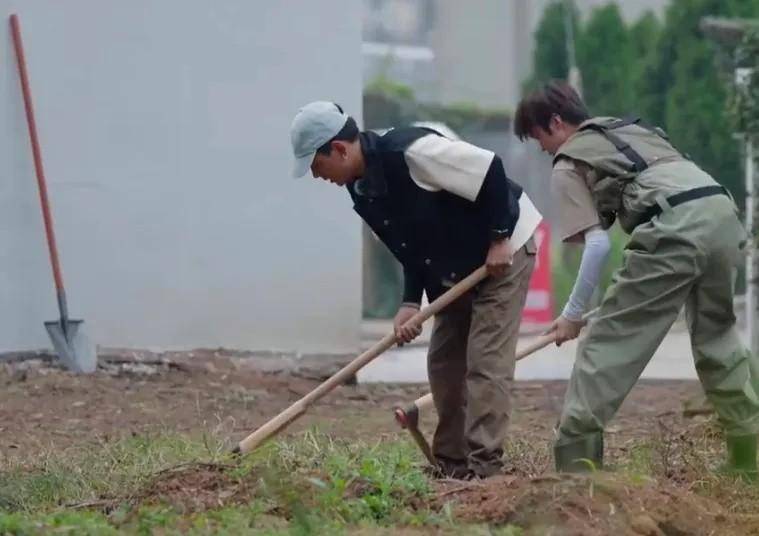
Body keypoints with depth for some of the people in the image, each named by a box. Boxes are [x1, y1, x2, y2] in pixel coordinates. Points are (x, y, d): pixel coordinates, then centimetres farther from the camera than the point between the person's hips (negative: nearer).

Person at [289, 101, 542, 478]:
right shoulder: (361, 188, -1)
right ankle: (451, 463, 18)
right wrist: (411, 303, -7)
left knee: (486, 362, -13)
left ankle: (484, 466, -13)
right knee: (443, 362, 10)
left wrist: (499, 240, -23)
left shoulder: (410, 151, -29)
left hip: (505, 250, -9)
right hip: (456, 272, 9)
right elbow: (413, 247, 6)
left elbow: (490, 170, -28)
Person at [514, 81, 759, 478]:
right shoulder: (631, 127, 34)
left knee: (609, 339, -1)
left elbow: (597, 243, 4)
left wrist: (572, 314, 12)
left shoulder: (568, 164, 13)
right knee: (717, 336, 22)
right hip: (722, 210, 7)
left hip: (673, 227, -7)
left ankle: (575, 459, -6)